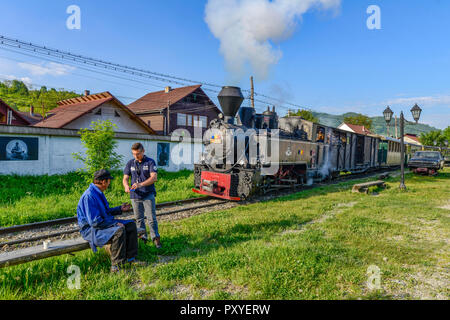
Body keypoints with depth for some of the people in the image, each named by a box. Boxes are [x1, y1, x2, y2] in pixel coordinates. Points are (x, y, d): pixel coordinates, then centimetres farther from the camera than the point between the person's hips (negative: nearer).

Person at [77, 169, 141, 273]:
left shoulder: (98, 193, 10)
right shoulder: (89, 196, -23)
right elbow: (95, 221, -27)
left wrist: (120, 209, 15)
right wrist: (115, 224, -22)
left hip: (104, 223, 10)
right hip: (91, 230, -10)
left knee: (131, 225, 0)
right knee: (119, 230, -32)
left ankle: (130, 258, 3)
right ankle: (116, 266, -22)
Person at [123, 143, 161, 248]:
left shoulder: (150, 162, -4)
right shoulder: (130, 163, 7)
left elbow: (154, 177, -15)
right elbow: (125, 178, 5)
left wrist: (141, 184, -29)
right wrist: (126, 186, -19)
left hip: (148, 195, -4)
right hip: (135, 195, 4)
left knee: (151, 218, -4)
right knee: (139, 218, 12)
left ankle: (155, 238, 6)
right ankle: (143, 236, 26)